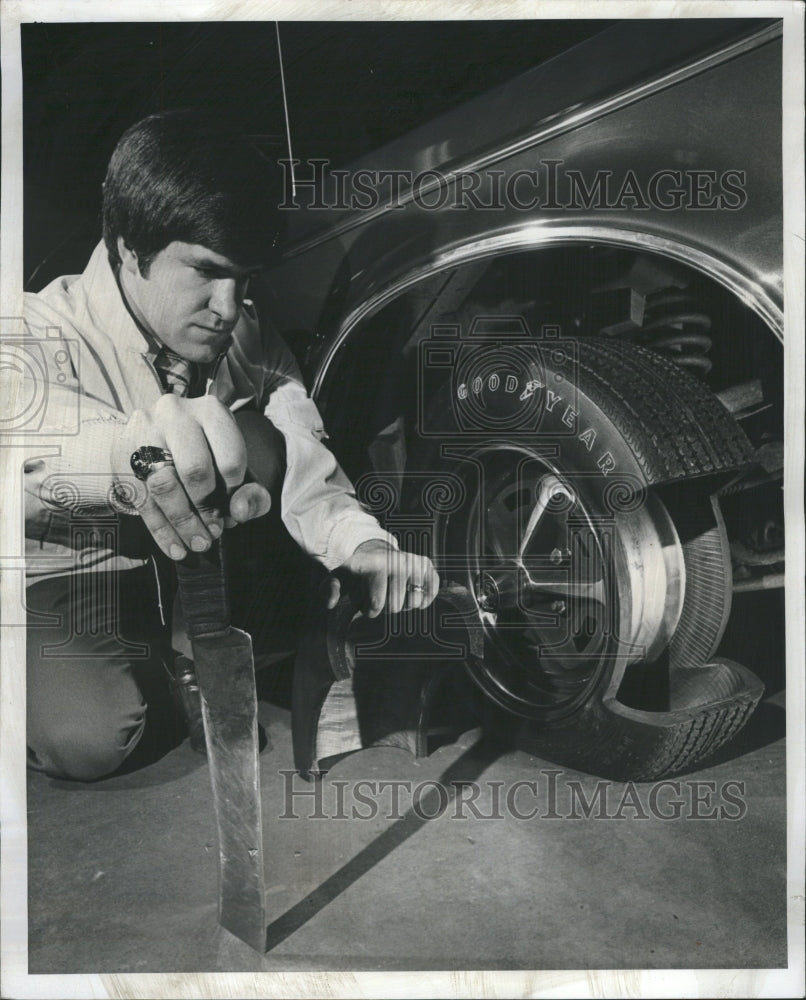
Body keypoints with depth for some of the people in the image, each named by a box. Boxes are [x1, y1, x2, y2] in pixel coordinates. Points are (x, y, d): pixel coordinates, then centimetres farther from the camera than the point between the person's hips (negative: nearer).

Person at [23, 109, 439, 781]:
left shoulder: (246, 337, -9)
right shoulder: (48, 339, -24)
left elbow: (304, 469, -16)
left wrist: (360, 542, -37)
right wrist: (127, 445, -68)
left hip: (194, 572, 5)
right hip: (61, 586, -5)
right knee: (88, 740, -26)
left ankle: (189, 653, 4)